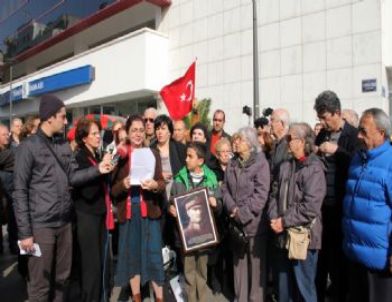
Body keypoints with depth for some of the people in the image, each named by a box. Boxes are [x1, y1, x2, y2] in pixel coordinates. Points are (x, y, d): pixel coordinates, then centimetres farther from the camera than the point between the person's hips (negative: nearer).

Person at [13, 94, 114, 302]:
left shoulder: (64, 145, 9)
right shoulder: (28, 147, -8)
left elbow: (72, 177, 7)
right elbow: (20, 192, -10)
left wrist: (97, 170, -8)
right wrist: (24, 232, -12)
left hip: (64, 222, 6)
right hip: (41, 225, -6)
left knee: (61, 278, 17)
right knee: (40, 284, 6)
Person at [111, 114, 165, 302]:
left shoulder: (153, 154, 5)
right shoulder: (119, 155, 2)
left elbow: (162, 183, 1)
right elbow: (113, 189, 0)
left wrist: (154, 185, -21)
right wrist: (123, 184, -21)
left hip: (150, 209, 0)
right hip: (127, 210, 0)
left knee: (153, 253, 1)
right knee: (131, 254, 10)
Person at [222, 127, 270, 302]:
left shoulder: (260, 162, -9)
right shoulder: (232, 164, 10)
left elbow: (261, 194, -16)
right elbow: (225, 189, 5)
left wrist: (243, 213, -17)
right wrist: (232, 208, -12)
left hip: (254, 221, -5)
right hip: (235, 221, 6)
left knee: (256, 262, 6)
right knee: (239, 261, 15)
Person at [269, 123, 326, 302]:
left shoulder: (314, 168, -12)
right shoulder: (286, 166, 10)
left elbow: (310, 206, -19)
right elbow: (275, 195, 10)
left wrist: (284, 221, -14)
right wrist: (274, 219, -5)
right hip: (283, 236, 6)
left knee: (304, 287, 8)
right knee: (284, 285, 19)